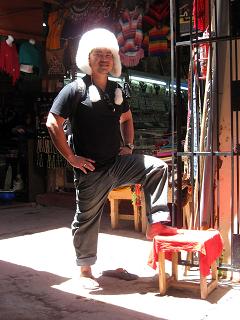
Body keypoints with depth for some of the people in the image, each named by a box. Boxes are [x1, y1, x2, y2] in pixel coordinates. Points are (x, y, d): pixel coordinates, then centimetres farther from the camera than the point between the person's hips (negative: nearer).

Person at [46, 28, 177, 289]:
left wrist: (128, 145, 11)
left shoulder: (116, 91, 10)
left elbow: (126, 118, 27)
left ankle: (157, 222, -9)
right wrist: (71, 157, -13)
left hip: (118, 162, 5)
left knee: (157, 167, -11)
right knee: (87, 219, 6)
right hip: (91, 169, -5)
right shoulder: (75, 90, -9)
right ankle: (85, 270, 22)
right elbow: (52, 123, -12)